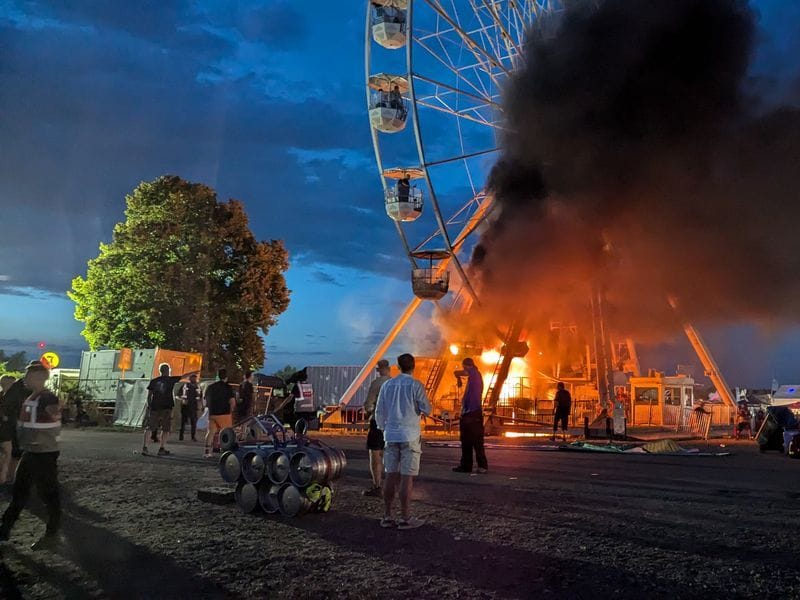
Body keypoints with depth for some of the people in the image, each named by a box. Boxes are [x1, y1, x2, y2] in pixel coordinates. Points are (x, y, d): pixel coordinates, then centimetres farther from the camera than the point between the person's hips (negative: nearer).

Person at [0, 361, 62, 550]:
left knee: (49, 495, 2)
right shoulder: (30, 398, 10)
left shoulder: (48, 399, -19)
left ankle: (52, 535, 14)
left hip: (44, 455, -9)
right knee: (18, 492, 18)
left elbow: (55, 429, -19)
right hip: (29, 453, 9)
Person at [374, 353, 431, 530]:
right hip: (410, 436, -4)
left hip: (391, 435, 4)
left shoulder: (387, 385, 6)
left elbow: (379, 412, 9)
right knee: (407, 477, -1)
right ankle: (405, 518, 2)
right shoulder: (416, 385, -7)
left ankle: (387, 517, 13)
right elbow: (426, 410, -4)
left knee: (391, 476, 9)